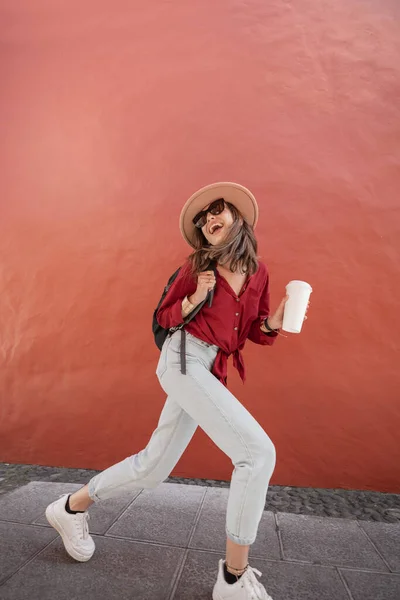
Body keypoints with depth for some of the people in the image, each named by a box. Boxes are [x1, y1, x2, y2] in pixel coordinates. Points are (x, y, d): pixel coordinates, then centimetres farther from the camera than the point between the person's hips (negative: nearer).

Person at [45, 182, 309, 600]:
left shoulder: (258, 272, 11)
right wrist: (195, 299, -12)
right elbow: (164, 316, 6)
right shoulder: (196, 266, 0)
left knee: (153, 468, 13)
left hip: (210, 371, 6)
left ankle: (72, 507, 34)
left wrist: (275, 322, -6)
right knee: (258, 452, -16)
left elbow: (255, 332, 15)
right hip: (183, 359, -6)